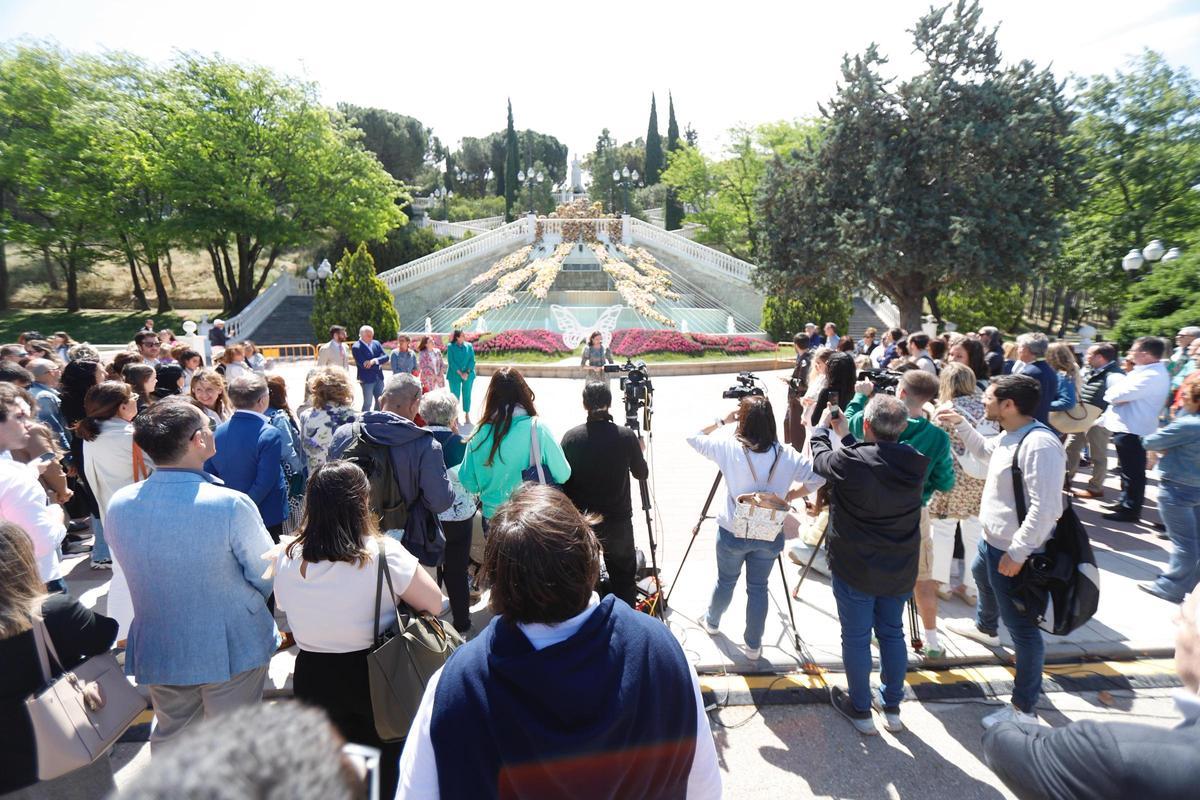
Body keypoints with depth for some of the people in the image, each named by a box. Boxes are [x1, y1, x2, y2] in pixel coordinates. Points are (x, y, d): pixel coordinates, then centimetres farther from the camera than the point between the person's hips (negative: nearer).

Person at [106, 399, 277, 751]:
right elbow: (266, 576, -14)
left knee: (171, 737, 24)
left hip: (157, 650, 5)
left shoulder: (118, 505, -10)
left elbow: (135, 570, 6)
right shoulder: (232, 505, -26)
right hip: (233, 648, -4)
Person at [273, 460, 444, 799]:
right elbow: (434, 603, -16)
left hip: (312, 679, 4)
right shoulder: (383, 553, -24)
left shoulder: (286, 558, -10)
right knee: (385, 770, 22)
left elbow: (284, 606, 9)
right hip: (375, 678, -3)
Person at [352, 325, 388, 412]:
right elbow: (363, 364, -21)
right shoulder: (356, 347, -13)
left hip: (379, 378, 6)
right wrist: (378, 364, -10)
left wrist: (375, 360, -21)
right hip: (367, 379, -6)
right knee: (368, 404, 2)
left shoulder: (376, 343, 5)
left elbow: (385, 357, -3)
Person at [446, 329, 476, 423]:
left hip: (468, 375, 2)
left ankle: (467, 415, 14)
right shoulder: (450, 347, -2)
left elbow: (472, 360, 1)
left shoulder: (469, 346, 4)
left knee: (467, 395, 6)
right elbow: (451, 362, -7)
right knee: (455, 395, 3)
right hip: (455, 375, -2)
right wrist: (460, 373, -14)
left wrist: (467, 372, -12)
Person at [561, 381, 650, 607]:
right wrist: (638, 450, 22)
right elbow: (642, 474, 2)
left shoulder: (571, 437, -9)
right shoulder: (626, 436, -11)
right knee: (623, 580, 15)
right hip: (618, 521, -1)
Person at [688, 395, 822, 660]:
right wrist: (787, 496, 3)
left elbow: (693, 438, -3)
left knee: (725, 581, 21)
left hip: (733, 532, -1)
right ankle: (753, 645, 27)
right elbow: (817, 478, -4)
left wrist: (722, 420, 0)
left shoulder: (729, 447, -16)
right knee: (758, 588, 15)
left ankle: (711, 622, 46)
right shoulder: (786, 454, -10)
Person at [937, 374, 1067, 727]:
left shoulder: (1039, 444, -29)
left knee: (1021, 627, -2)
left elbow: (1045, 509, -31)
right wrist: (960, 423, 15)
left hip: (1013, 552, -11)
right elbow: (983, 450, 27)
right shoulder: (1009, 436, 2)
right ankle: (985, 628, 66)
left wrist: (1017, 553, -28)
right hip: (992, 540, 11)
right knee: (982, 579, 36)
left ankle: (1024, 709, 10)